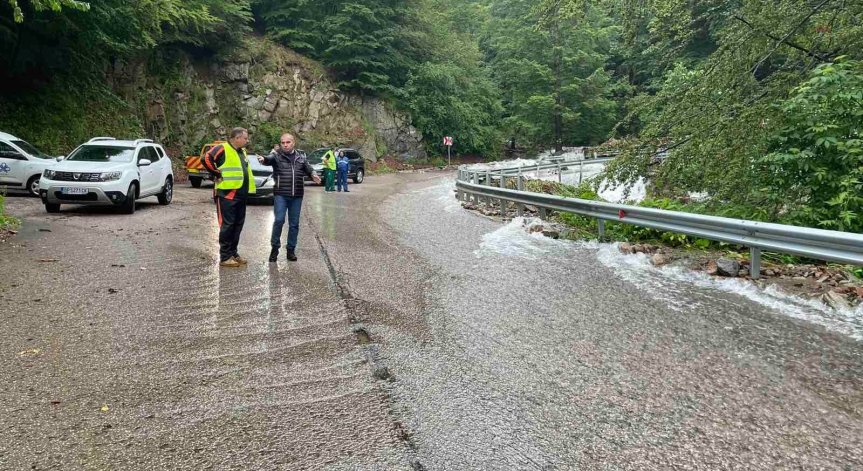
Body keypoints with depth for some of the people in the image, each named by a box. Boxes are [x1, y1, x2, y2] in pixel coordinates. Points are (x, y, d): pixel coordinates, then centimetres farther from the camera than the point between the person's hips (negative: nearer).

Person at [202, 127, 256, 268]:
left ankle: (233, 253, 22)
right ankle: (225, 257, 0)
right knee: (227, 225, -5)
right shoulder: (222, 149, -9)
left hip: (241, 195, 9)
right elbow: (206, 159, -24)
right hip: (227, 194, -8)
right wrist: (217, 174, -16)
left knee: (238, 225, 12)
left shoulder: (242, 151, 17)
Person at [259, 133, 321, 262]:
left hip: (297, 196, 3)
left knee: (294, 223, 7)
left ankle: (291, 250, 18)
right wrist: (263, 159, -45)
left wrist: (313, 175, -7)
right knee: (279, 220, -10)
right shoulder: (276, 155, -1)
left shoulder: (301, 156, 12)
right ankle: (275, 248, 6)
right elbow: (269, 159, -21)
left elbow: (308, 169, 17)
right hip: (280, 195, -3)